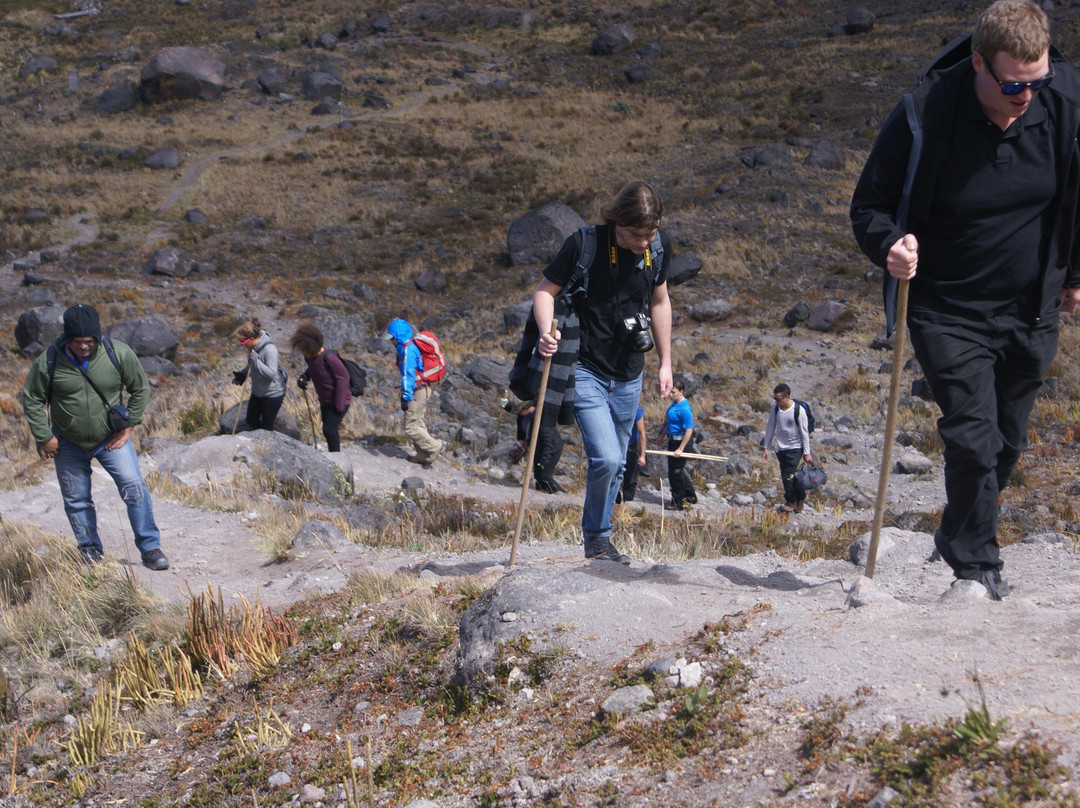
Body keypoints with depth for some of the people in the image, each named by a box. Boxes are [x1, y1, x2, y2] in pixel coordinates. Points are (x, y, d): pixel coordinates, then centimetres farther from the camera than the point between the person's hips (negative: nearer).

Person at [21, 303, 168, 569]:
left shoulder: (119, 353, -16)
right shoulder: (49, 361, -17)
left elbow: (141, 389, 0)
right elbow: (31, 400, -2)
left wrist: (128, 426, -4)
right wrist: (44, 438, -6)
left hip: (111, 438, -1)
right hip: (68, 444, 1)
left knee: (134, 488, -12)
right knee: (76, 500, 9)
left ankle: (150, 548, -2)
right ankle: (90, 554, 25)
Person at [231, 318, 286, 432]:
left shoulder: (269, 349, -30)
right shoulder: (252, 346, -5)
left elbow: (271, 373, -32)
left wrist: (255, 360, -36)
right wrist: (242, 374, -3)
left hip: (272, 393, -8)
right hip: (257, 391, 8)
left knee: (267, 426, 5)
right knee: (251, 421, 17)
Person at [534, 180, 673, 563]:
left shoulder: (658, 250, -1)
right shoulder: (584, 244, -16)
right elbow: (545, 290, -7)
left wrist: (665, 363, 16)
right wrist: (546, 332, -27)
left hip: (629, 377, 5)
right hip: (586, 371, -5)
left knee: (615, 465, 12)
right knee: (605, 458, -17)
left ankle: (598, 541, 28)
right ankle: (597, 538, 5)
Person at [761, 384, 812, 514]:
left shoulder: (798, 411, -16)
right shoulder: (774, 409, -3)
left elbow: (804, 432, -9)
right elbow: (770, 428, 8)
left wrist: (807, 452, -6)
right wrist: (766, 447, 8)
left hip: (795, 448, -5)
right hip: (781, 448, 5)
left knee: (788, 476, -12)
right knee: (785, 477, 7)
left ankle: (790, 502, 9)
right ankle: (800, 498, 25)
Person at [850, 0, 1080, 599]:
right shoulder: (927, 113, -21)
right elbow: (869, 202, -11)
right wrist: (889, 246, -32)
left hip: (1030, 312, 4)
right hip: (949, 312, -4)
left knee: (1007, 443, 15)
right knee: (973, 439, -11)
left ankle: (958, 536, 37)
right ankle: (976, 566, 5)